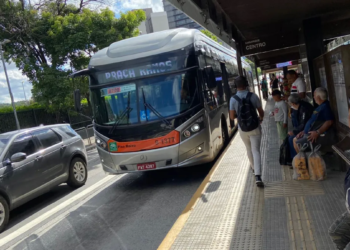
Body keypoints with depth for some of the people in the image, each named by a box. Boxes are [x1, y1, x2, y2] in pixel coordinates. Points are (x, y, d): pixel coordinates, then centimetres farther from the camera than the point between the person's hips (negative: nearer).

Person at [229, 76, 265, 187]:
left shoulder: (233, 99, -10)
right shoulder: (253, 96, -10)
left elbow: (232, 117, -8)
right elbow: (261, 111, 0)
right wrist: (261, 118, 22)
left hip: (242, 129, 1)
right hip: (255, 128, -1)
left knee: (249, 149, 24)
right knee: (256, 150, 0)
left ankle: (253, 167, 44)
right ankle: (258, 176, -11)